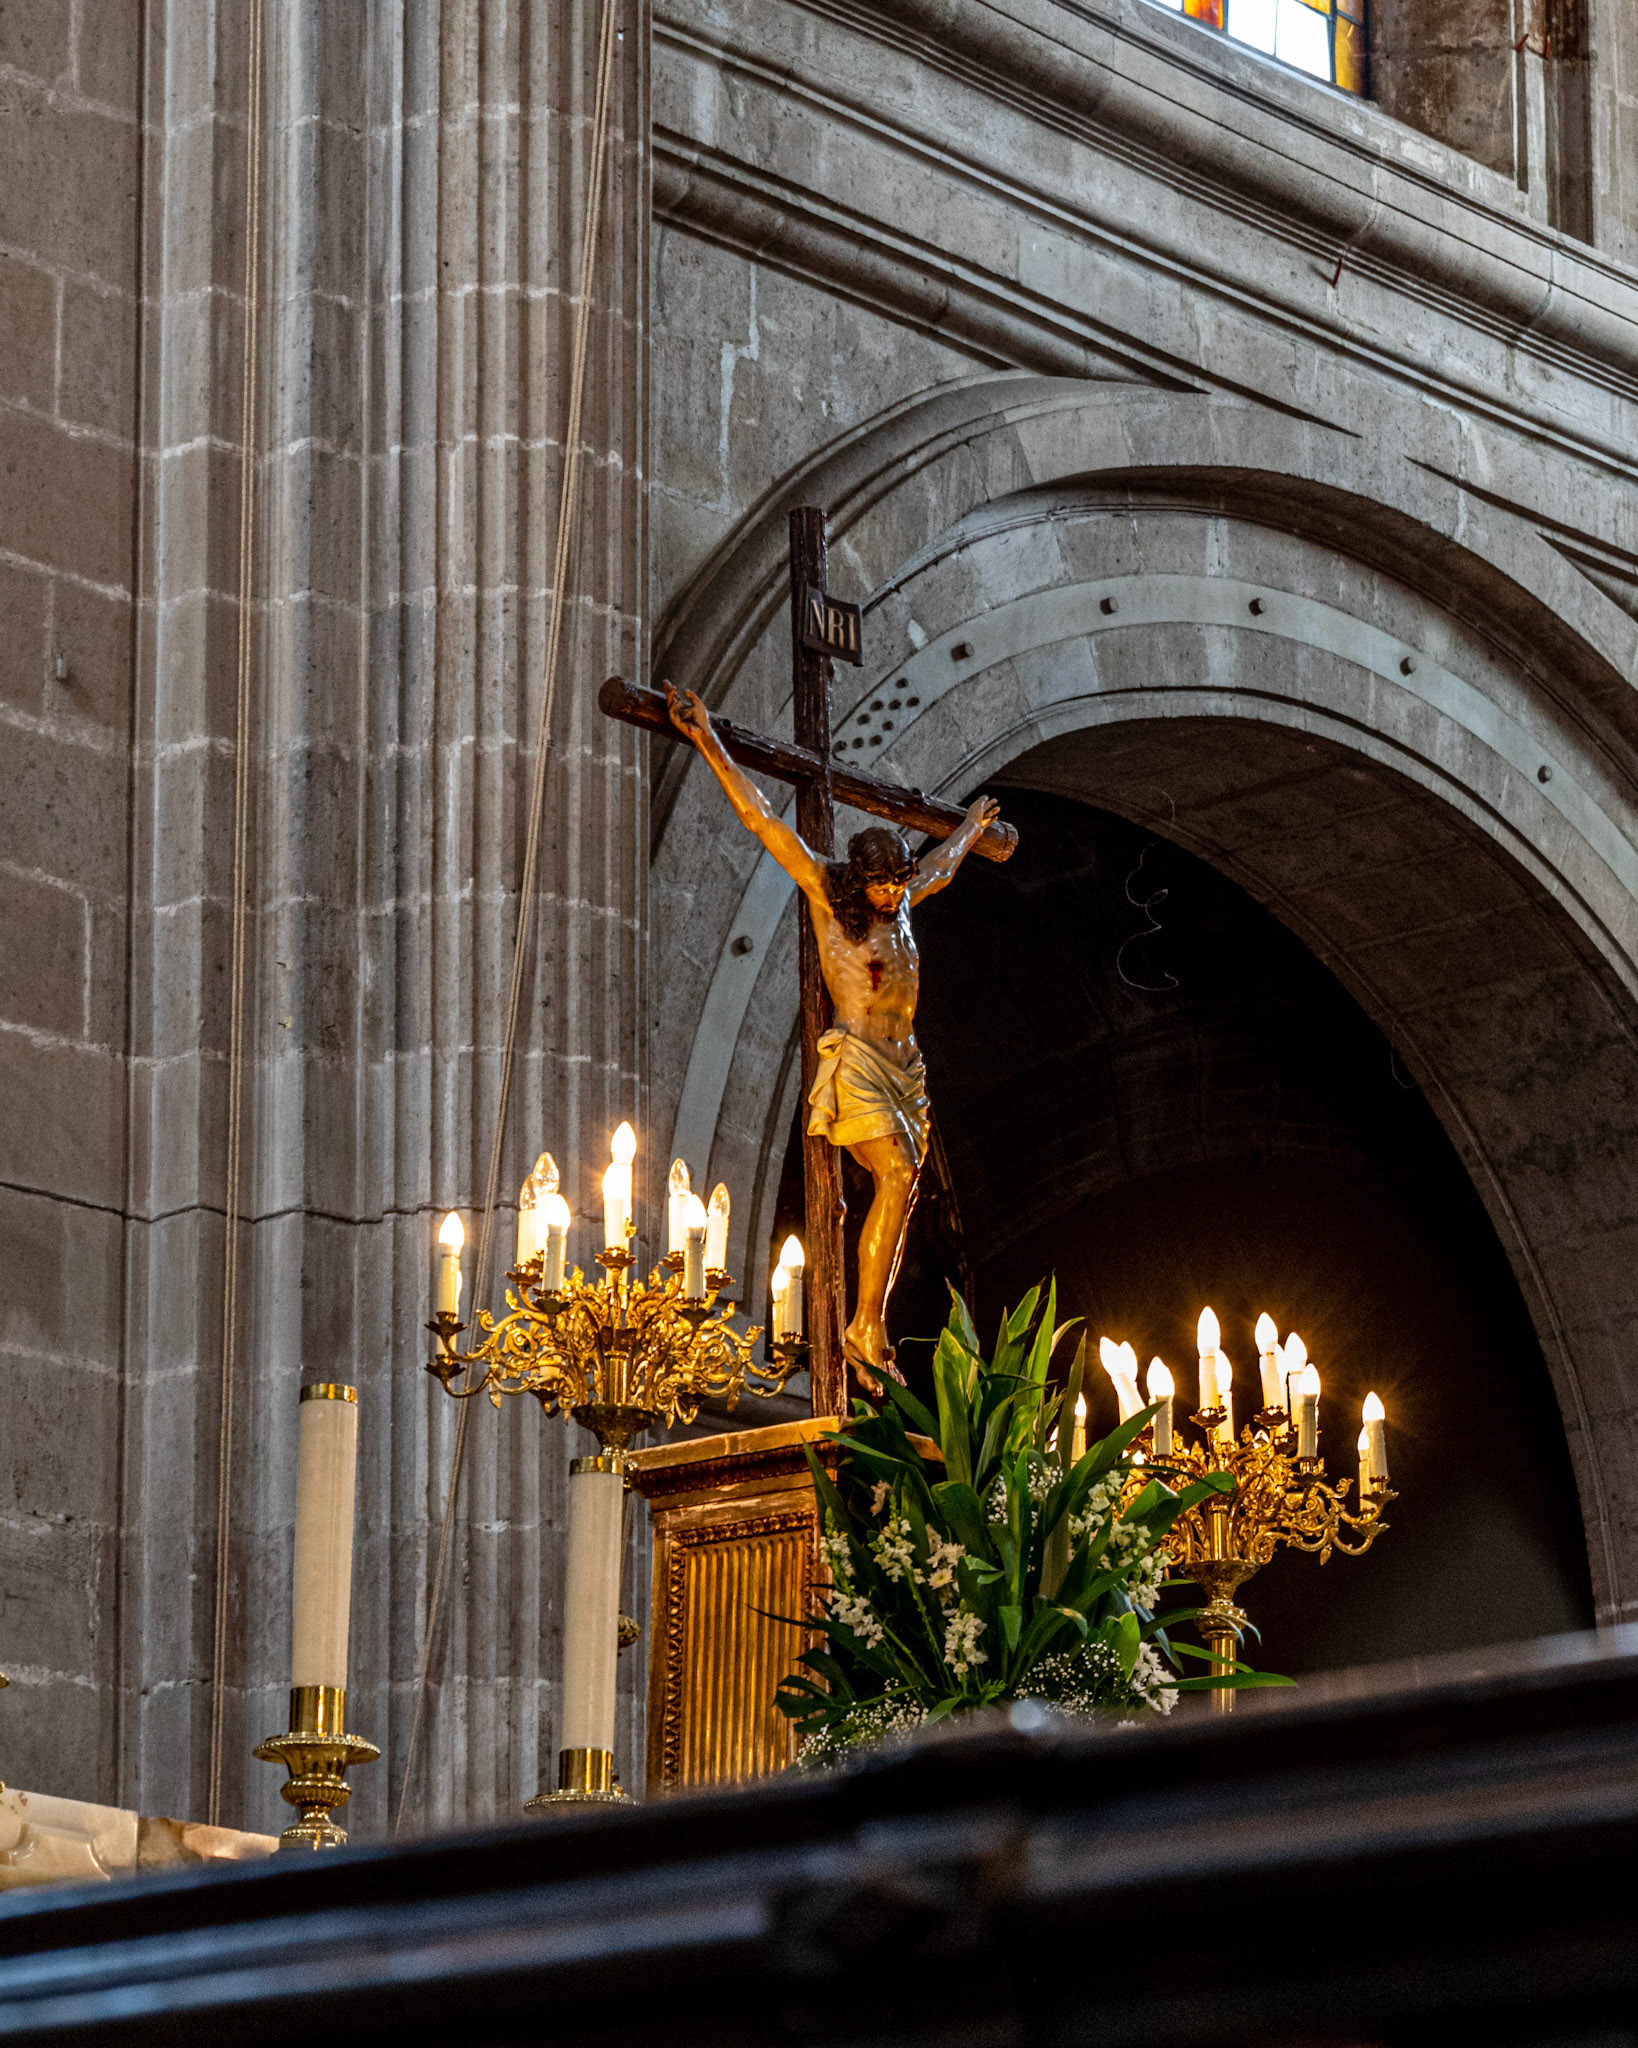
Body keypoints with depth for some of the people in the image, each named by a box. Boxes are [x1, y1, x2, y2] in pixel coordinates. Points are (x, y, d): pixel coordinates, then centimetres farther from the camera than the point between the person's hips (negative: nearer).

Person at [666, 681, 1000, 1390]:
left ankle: (869, 1335, -4)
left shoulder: (899, 901, 15)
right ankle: (866, 1327, -23)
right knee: (898, 1175, -23)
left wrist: (971, 826, 56)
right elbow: (759, 817, -3)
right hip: (856, 1060, -7)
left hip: (903, 1064, 7)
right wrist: (710, 745, -5)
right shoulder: (825, 890, -1)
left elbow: (939, 866, 39)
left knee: (900, 1196, -3)